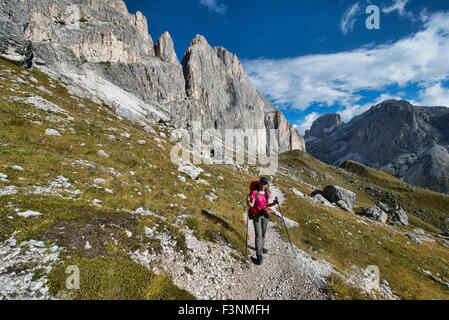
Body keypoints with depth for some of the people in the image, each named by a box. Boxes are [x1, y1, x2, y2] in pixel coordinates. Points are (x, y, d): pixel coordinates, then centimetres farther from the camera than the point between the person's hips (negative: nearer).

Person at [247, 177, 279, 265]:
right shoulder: (254, 192, -9)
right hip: (257, 216, -5)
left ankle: (261, 248, 40)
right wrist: (248, 202, -34)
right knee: (258, 235, -9)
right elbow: (251, 205, -13)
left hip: (265, 215, 5)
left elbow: (267, 205, 12)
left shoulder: (267, 194, 5)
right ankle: (259, 257, -5)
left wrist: (274, 203, -3)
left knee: (263, 234, 15)